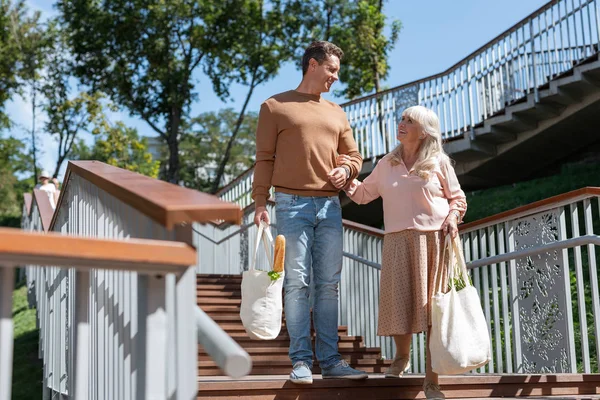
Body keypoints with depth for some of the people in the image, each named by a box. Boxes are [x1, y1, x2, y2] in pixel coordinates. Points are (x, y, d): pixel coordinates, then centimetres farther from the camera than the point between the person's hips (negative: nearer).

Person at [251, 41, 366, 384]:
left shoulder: (336, 112, 19)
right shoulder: (276, 107, 6)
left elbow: (354, 156, 22)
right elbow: (264, 158, 2)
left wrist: (346, 170, -1)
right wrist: (260, 203, -6)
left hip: (330, 206, 4)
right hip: (293, 204, -4)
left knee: (329, 285, 3)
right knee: (298, 283, -5)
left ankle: (330, 360, 7)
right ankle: (301, 361, -2)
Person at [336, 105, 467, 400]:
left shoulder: (438, 162, 4)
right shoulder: (386, 165, 12)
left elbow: (457, 197, 9)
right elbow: (363, 194, 20)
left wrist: (452, 216, -10)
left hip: (434, 240, -2)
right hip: (398, 242, 2)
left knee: (433, 309, -4)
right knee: (399, 304, -1)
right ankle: (401, 358, 29)